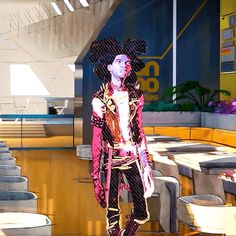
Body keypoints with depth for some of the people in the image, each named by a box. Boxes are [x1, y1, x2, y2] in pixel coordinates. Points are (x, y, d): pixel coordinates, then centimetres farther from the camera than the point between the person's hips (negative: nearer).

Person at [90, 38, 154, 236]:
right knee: (113, 214, 1)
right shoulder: (101, 99, -7)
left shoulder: (136, 95, 5)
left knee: (142, 214, 4)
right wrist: (96, 176, -9)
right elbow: (96, 139, -7)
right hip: (112, 160, -3)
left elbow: (140, 131, 13)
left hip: (134, 158, 4)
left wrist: (147, 165, 11)